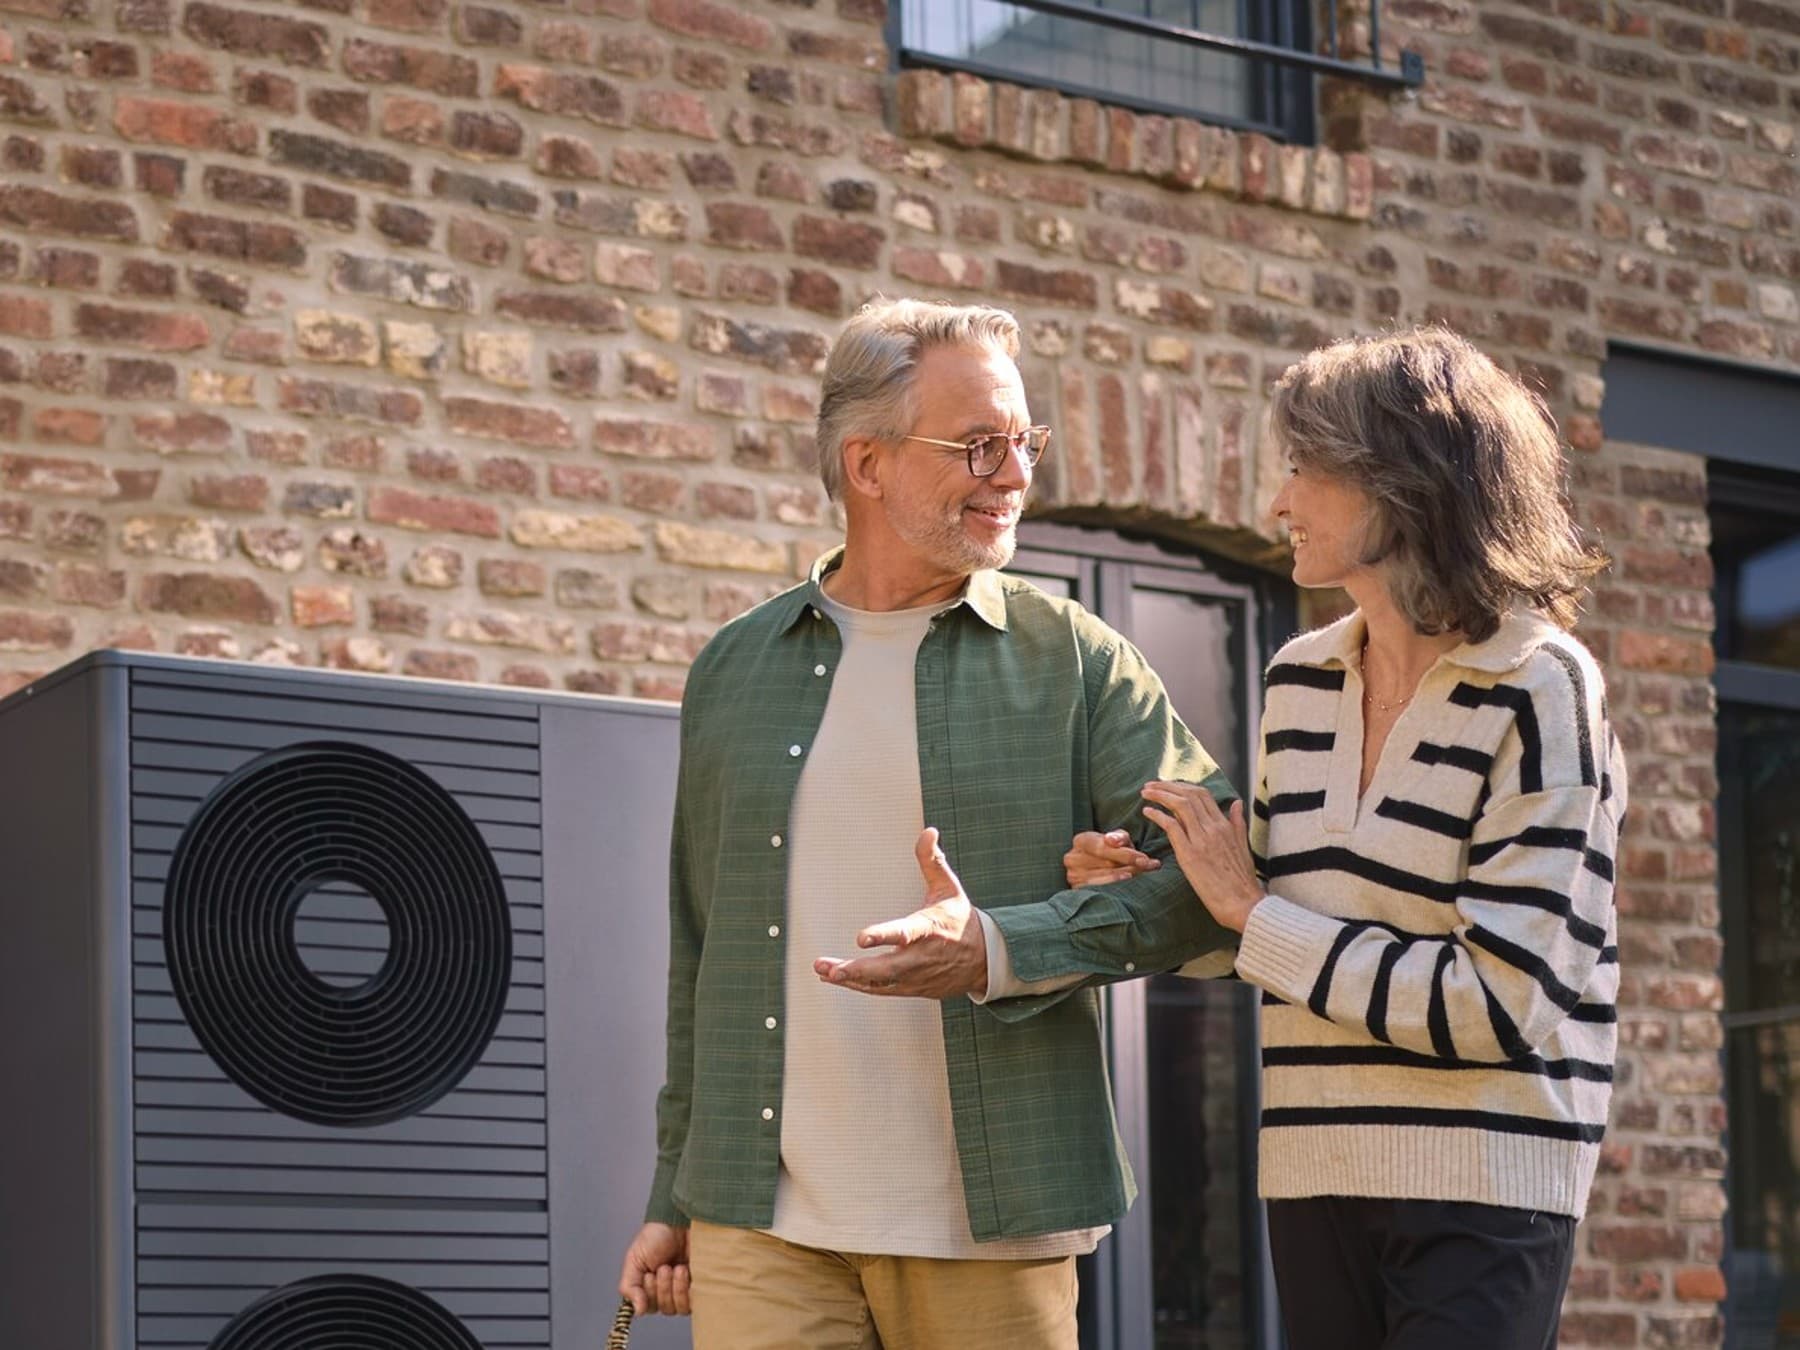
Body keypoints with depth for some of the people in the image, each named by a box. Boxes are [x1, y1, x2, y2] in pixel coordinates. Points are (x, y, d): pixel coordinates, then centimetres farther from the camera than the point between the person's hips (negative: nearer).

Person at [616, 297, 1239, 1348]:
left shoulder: (1078, 662, 4)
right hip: (760, 1225, 2)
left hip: (993, 1224, -1)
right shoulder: (734, 671, 12)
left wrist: (998, 952, -20)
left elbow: (1207, 879, -6)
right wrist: (674, 1199, 15)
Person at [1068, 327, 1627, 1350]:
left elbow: (1504, 1002, -18)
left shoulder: (1537, 688, -11)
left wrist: (1253, 914, -13)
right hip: (1317, 1179, 6)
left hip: (1479, 1191, -6)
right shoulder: (1302, 681, 7)